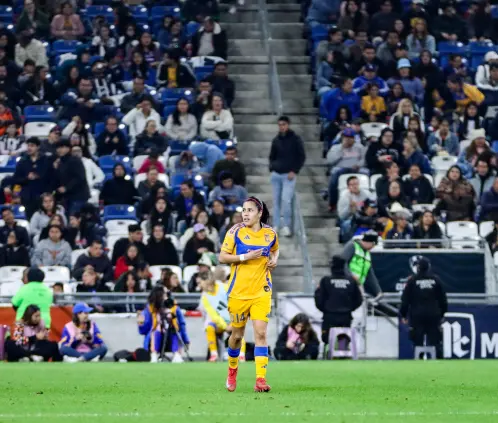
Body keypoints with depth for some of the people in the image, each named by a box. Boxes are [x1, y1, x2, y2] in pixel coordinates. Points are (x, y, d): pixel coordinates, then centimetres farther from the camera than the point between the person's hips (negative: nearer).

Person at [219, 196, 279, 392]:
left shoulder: (270, 234, 3)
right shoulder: (235, 232, -5)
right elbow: (222, 257, -6)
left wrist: (274, 259, 1)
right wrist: (245, 257, -18)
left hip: (261, 292, 1)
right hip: (238, 292, -1)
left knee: (261, 333, -12)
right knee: (237, 335, 10)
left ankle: (261, 379, -14)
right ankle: (232, 370, 36)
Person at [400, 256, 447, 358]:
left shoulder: (412, 280, -5)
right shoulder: (436, 279, 3)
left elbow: (405, 300, -4)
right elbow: (443, 299, 8)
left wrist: (403, 315, 5)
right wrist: (442, 314, 18)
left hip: (417, 316, -2)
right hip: (433, 315, 2)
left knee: (418, 343, 1)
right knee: (435, 342, 4)